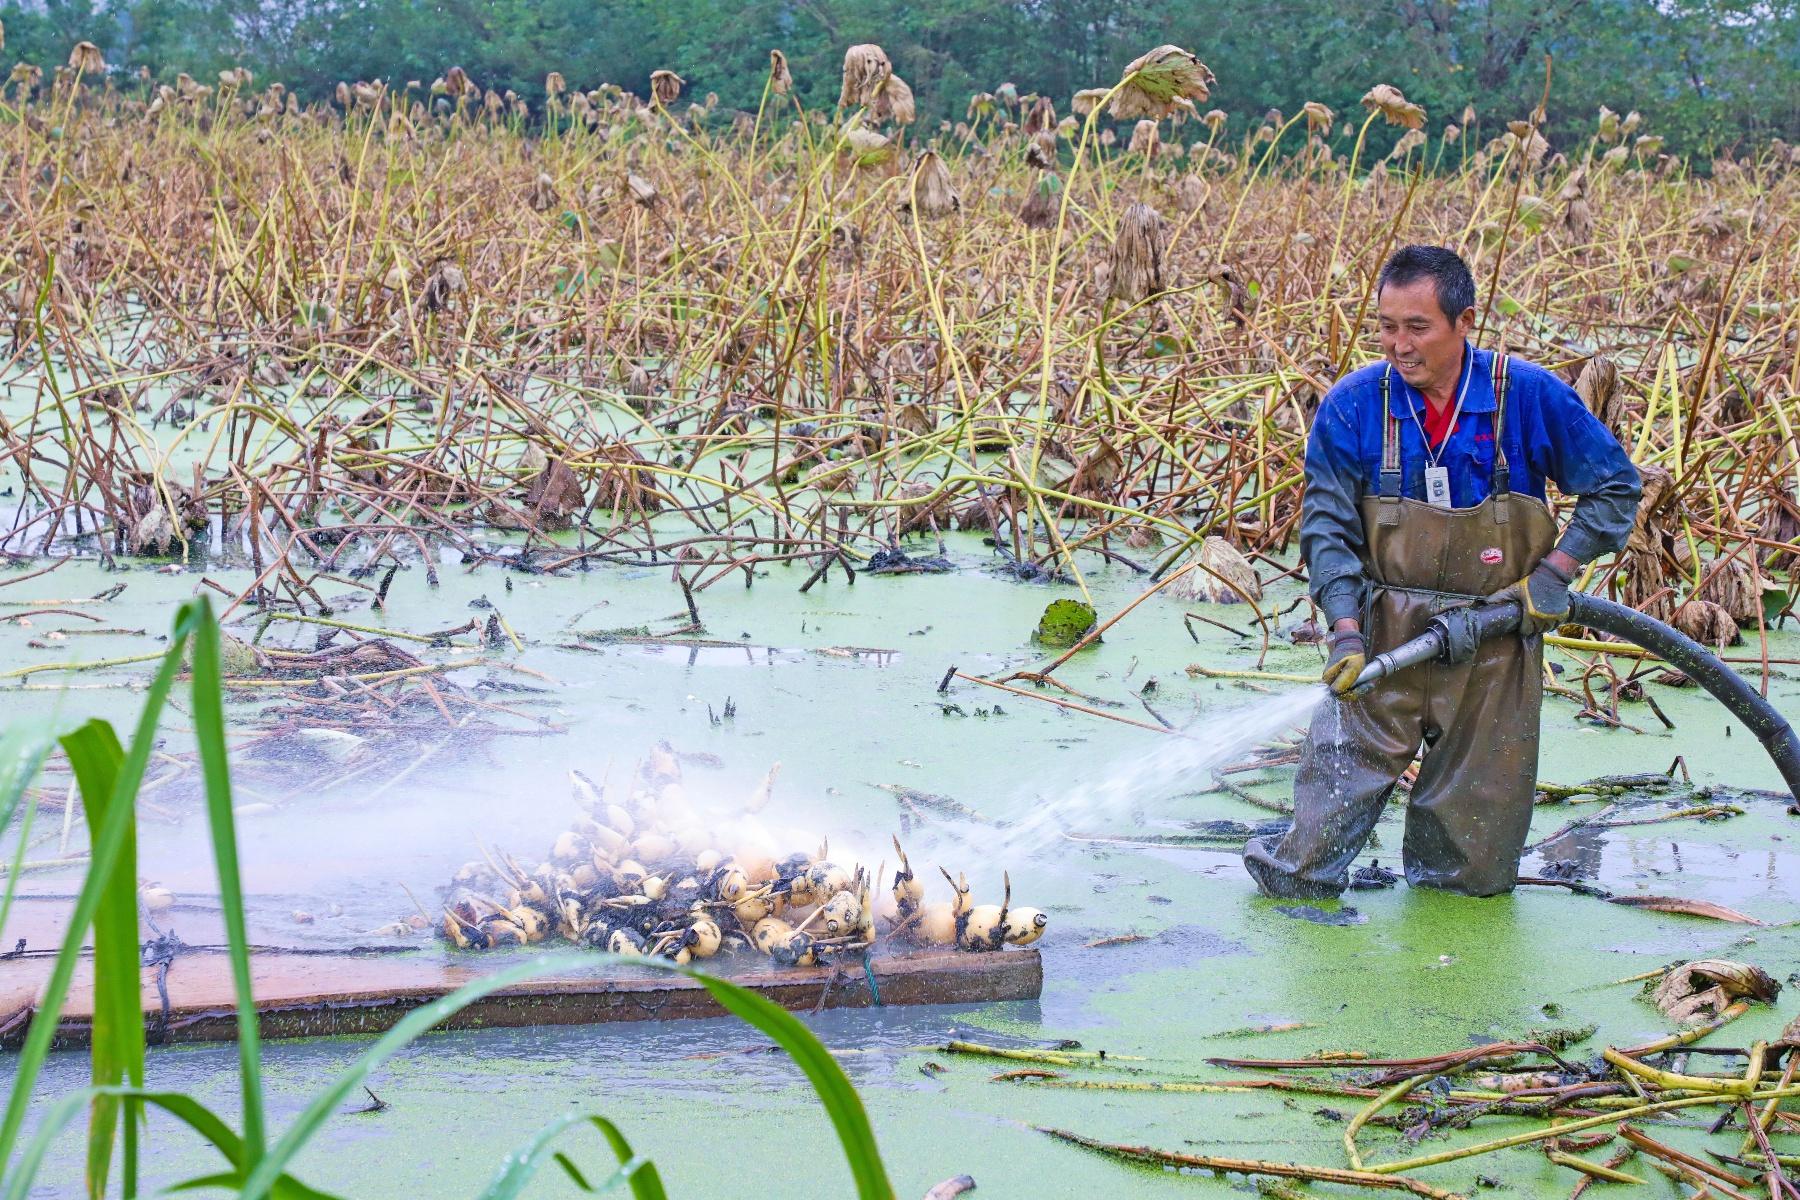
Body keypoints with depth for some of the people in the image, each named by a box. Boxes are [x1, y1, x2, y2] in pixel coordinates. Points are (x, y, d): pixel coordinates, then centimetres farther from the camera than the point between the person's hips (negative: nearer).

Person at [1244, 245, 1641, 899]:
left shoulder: (1529, 397, -9)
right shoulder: (1352, 406, -8)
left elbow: (1615, 486, 3)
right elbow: (1327, 526, -5)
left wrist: (1556, 572, -7)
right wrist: (1345, 632, -16)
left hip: (1495, 635, 0)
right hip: (1385, 631, 0)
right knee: (1342, 764, -5)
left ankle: (1443, 879, 33)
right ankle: (1296, 869, 17)